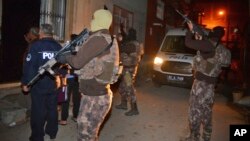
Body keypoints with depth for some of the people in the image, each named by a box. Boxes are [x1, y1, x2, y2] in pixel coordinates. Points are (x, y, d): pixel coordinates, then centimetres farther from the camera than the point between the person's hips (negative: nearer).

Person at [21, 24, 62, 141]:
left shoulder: (36, 46, -12)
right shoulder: (59, 47, 1)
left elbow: (29, 65, -13)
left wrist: (25, 83, -5)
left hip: (39, 84, -4)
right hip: (54, 84, 4)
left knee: (38, 111, 6)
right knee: (52, 109, 16)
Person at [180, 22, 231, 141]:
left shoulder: (208, 45, -18)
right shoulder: (222, 50, 7)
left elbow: (188, 43, -15)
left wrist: (191, 30, 0)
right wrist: (200, 40, 12)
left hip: (201, 84, -8)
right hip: (211, 85, 8)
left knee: (195, 111, 3)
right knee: (206, 111, 19)